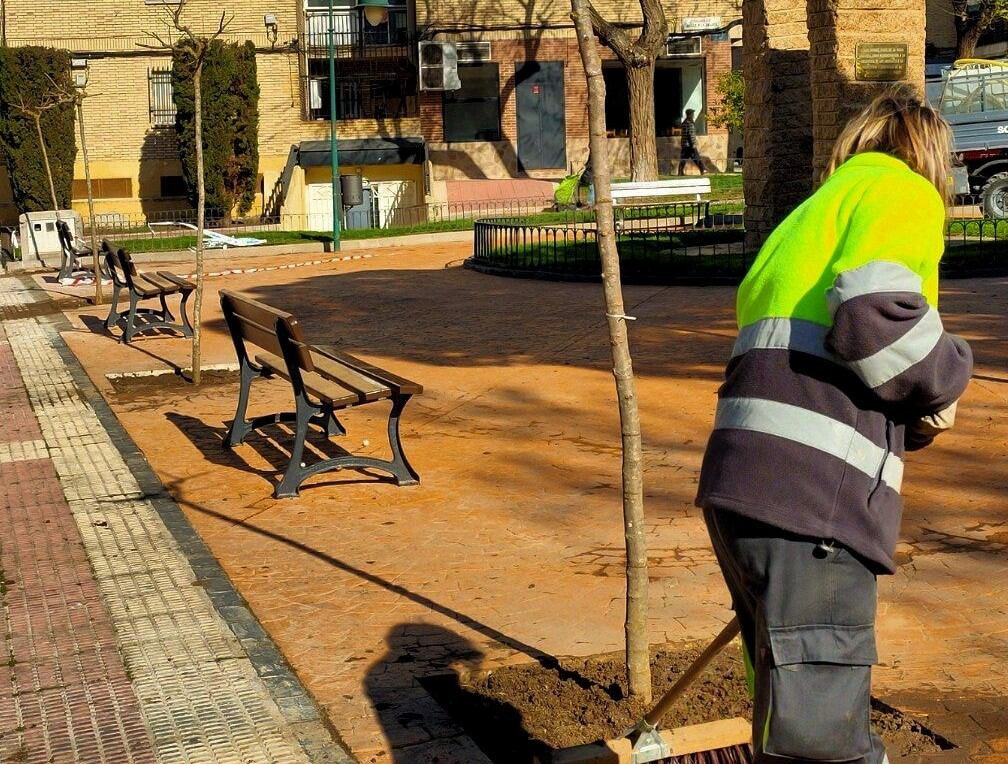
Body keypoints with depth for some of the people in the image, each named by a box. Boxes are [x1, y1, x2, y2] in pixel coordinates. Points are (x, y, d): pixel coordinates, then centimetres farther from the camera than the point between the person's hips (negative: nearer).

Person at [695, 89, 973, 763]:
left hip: (744, 482, 9)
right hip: (808, 498, -9)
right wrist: (945, 380, 3)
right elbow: (874, 311, -15)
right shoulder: (905, 192, 4)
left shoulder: (810, 214, 29)